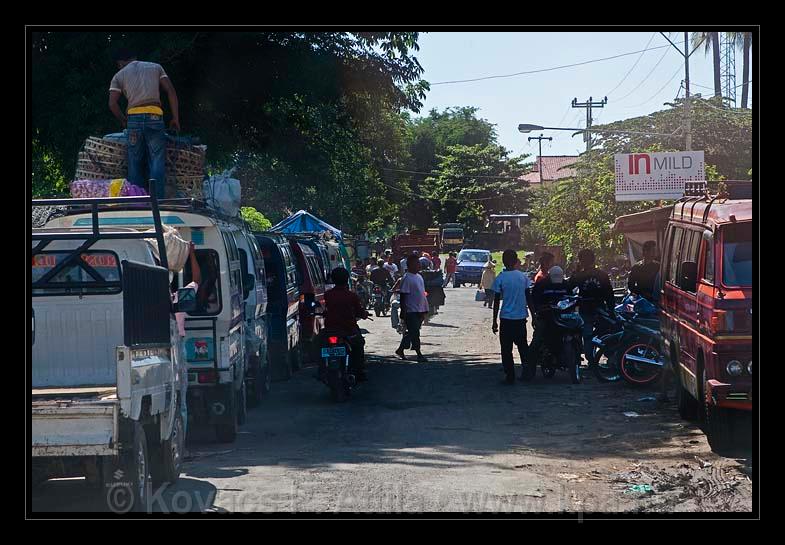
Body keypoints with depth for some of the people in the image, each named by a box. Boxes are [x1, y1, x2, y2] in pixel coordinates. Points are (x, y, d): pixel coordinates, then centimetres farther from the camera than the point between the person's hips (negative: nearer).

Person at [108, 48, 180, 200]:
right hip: (155, 117, 0)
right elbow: (171, 91, 8)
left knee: (135, 164, 6)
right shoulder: (155, 67, 18)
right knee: (157, 161, -4)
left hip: (134, 117, 0)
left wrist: (123, 121, 19)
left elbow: (112, 104, 4)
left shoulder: (119, 76, 15)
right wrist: (175, 118, 9)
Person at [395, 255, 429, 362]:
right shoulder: (407, 278, -13)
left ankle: (400, 350, 24)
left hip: (419, 310, 9)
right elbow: (403, 296, -15)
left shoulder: (419, 277, 14)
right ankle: (419, 354, -2)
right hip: (411, 311, -9)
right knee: (414, 333, -5)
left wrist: (424, 310, 20)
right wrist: (403, 313, -17)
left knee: (411, 333, 13)